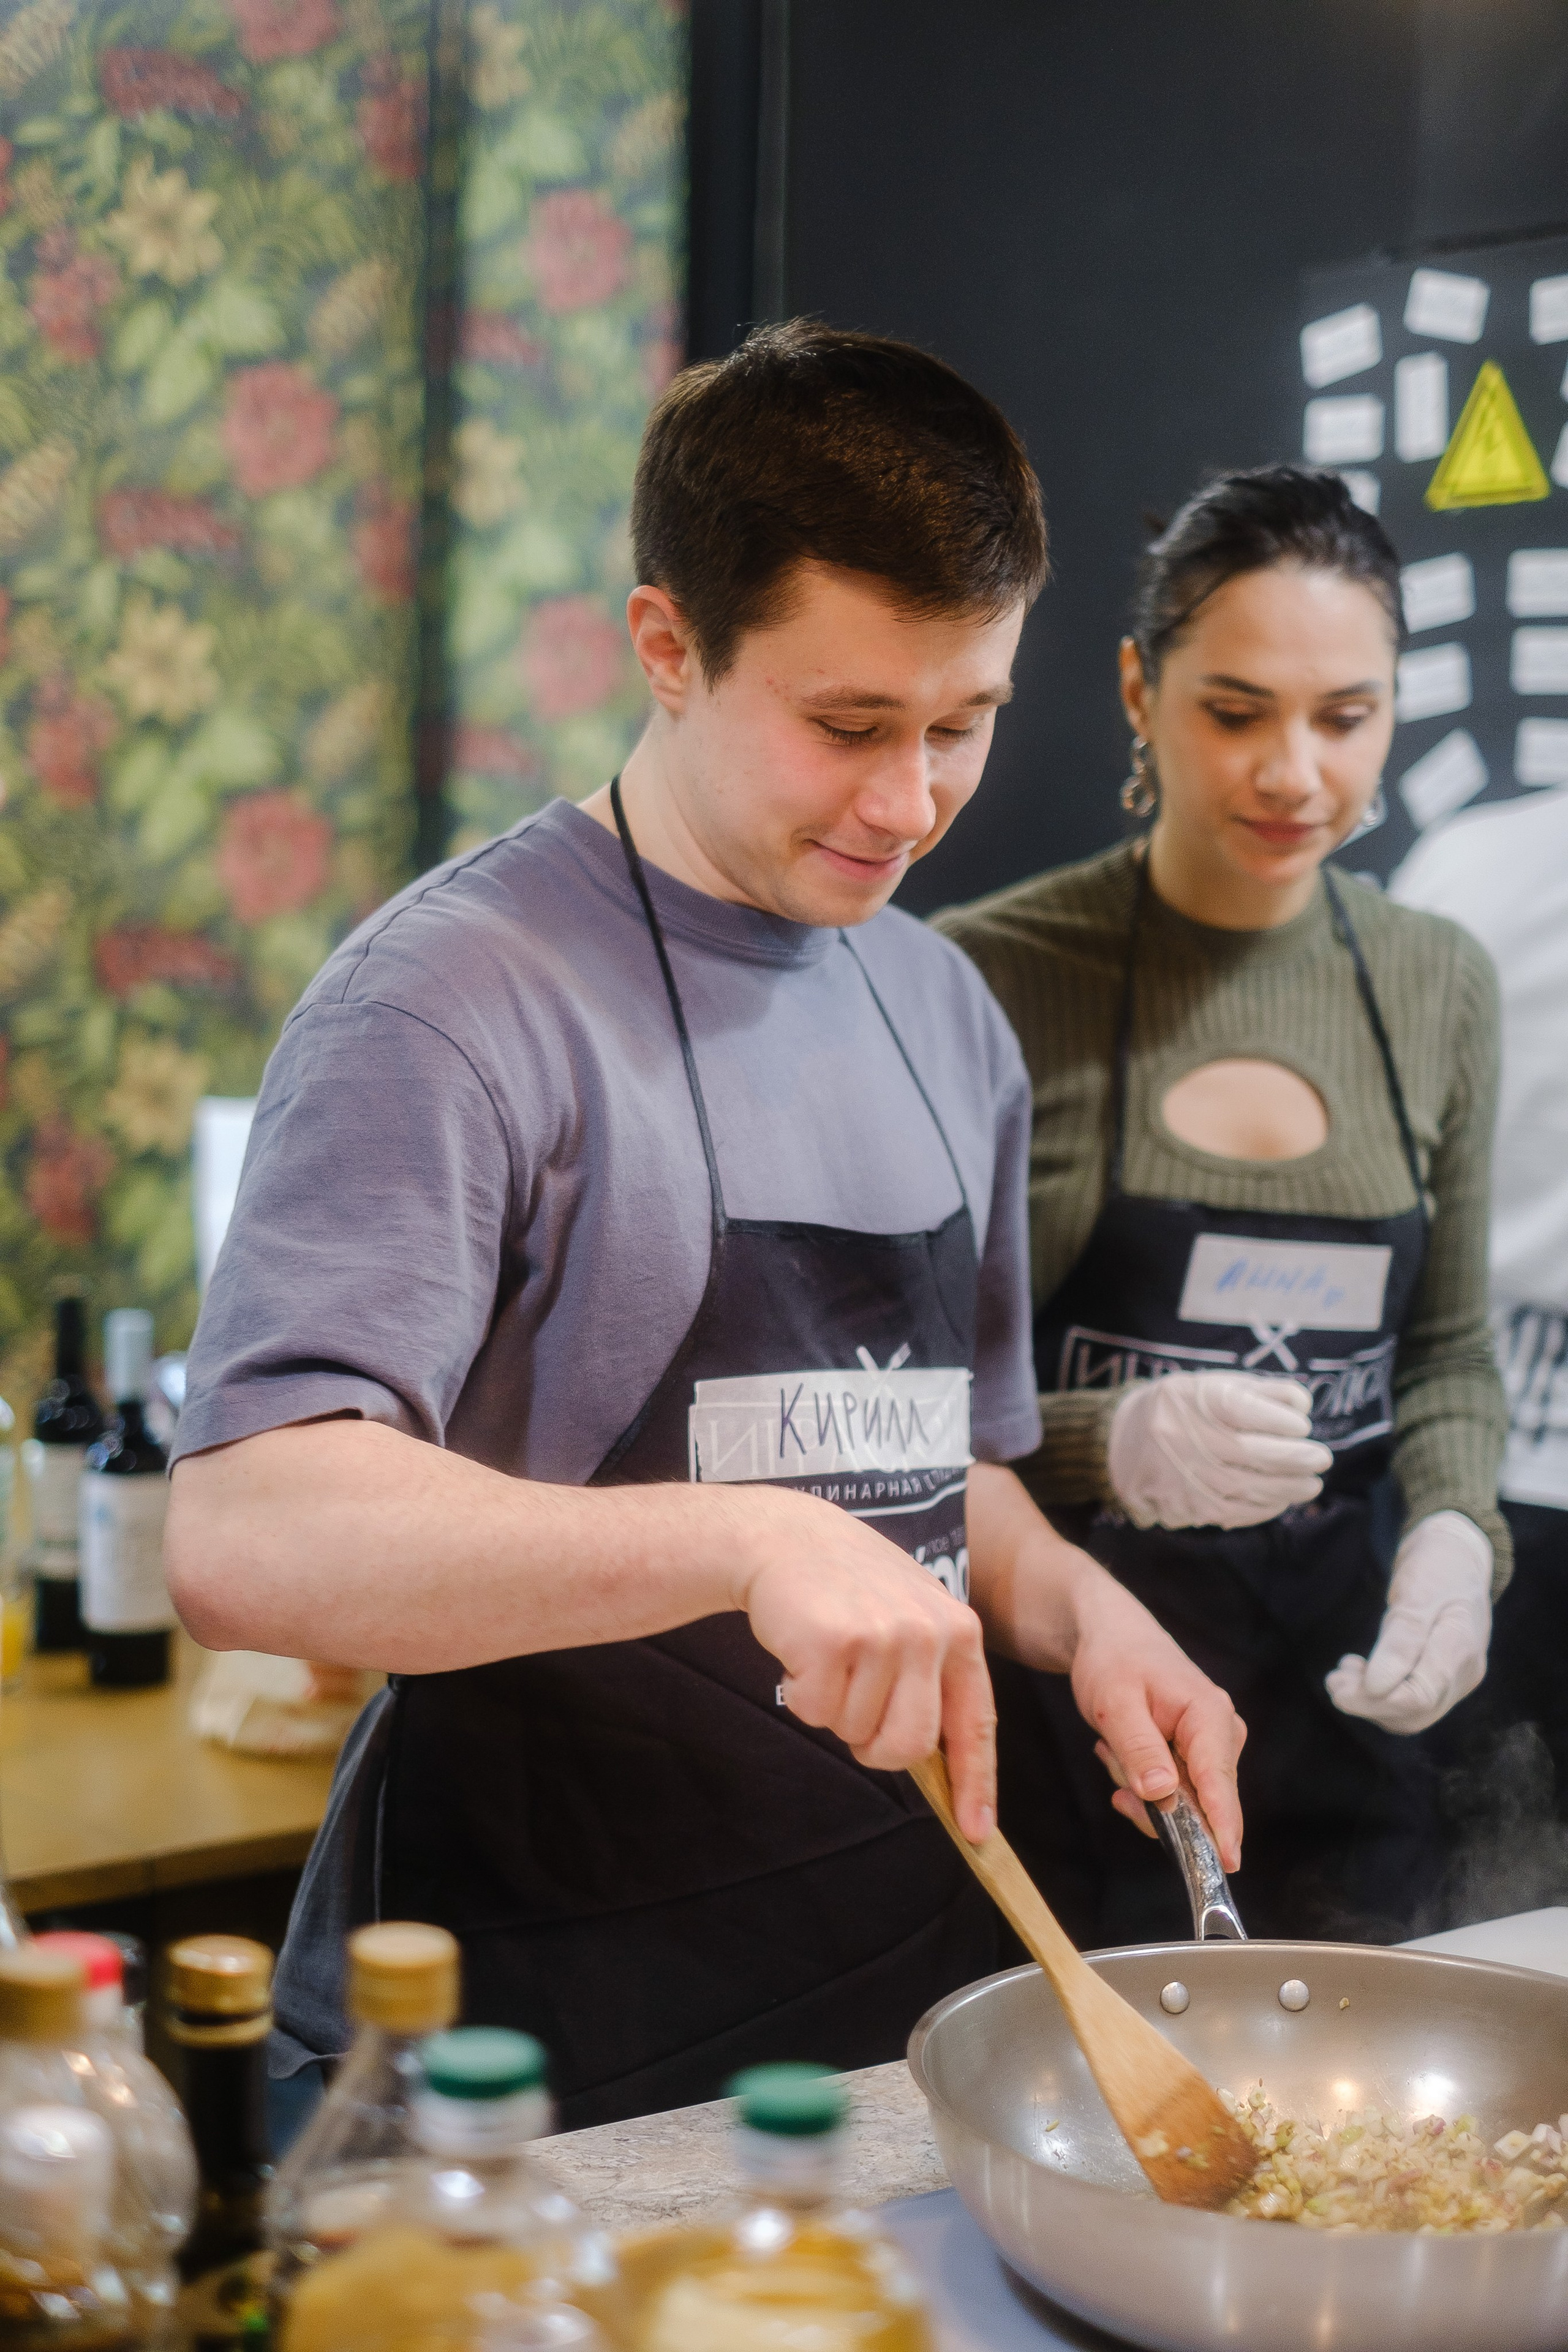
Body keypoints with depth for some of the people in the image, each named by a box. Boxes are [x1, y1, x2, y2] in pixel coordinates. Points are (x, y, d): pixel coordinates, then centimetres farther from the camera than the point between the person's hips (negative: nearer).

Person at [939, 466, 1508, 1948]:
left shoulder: (1438, 986, 4)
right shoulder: (995, 978, -11)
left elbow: (1449, 1348, 13)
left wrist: (1457, 1529, -6)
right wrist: (1105, 1445, -25)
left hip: (1335, 1687, 4)